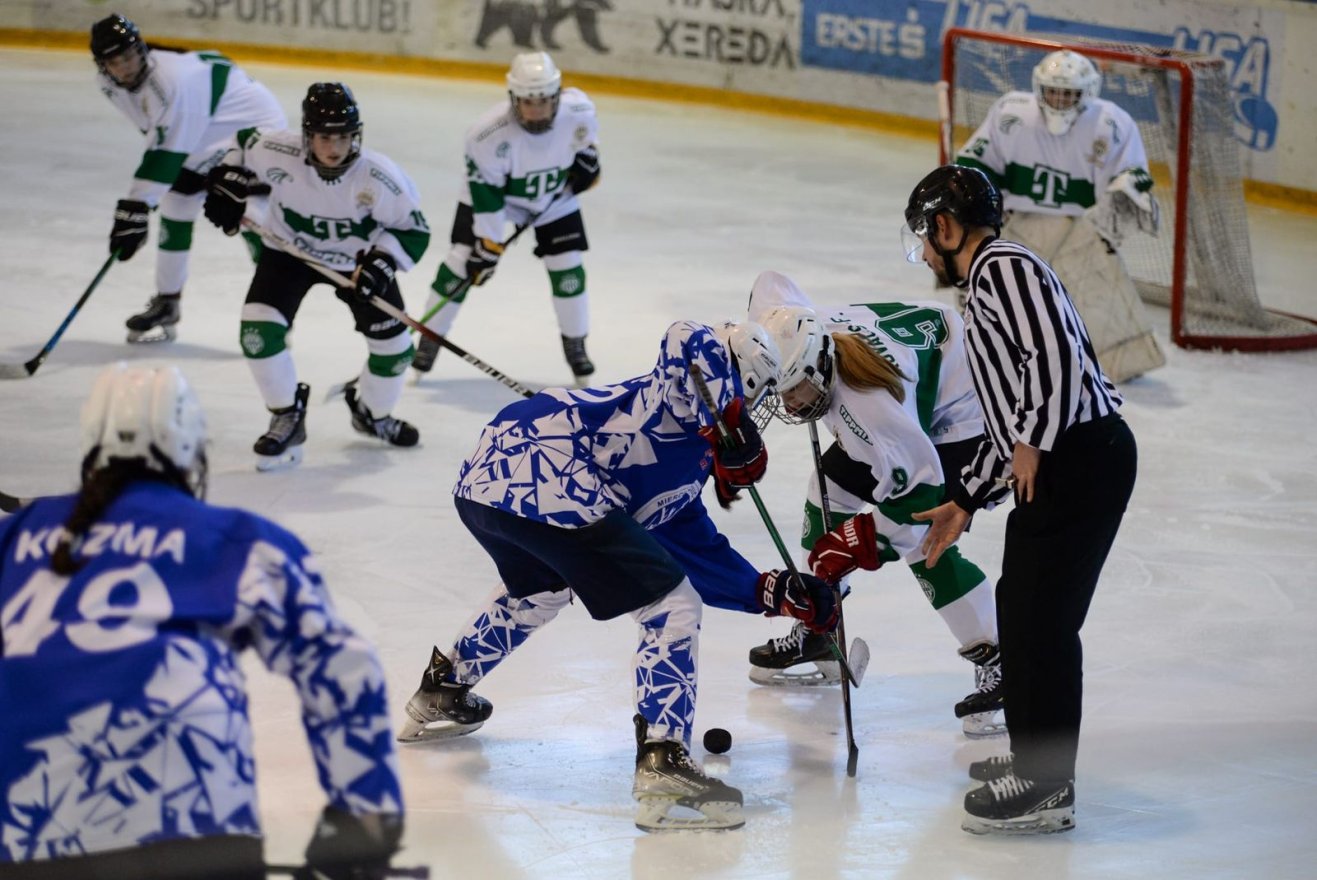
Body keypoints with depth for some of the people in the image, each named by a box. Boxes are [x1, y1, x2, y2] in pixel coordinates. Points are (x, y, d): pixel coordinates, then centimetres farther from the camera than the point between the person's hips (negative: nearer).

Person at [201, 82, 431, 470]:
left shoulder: (380, 177, -30)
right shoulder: (278, 153, -29)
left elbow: (413, 229, -19)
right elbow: (244, 145, -5)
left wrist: (384, 260, -34)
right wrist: (226, 186, -13)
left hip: (358, 259, 0)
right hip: (289, 250, 0)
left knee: (393, 346, 0)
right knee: (259, 329, -20)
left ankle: (372, 412, 34)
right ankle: (287, 419, 1)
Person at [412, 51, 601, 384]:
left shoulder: (577, 110, -28)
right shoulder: (489, 134, -38)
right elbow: (485, 192, -30)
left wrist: (588, 155, -6)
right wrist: (487, 245, -26)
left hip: (555, 196, 3)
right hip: (492, 191, -3)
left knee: (567, 265, -4)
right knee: (462, 259, -10)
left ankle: (575, 346, 16)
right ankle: (429, 339, 4)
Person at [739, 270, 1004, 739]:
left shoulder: (868, 401, -40)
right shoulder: (799, 340, -18)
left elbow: (917, 484, -33)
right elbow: (770, 284, 5)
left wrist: (863, 540, -30)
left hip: (960, 415, -10)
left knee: (924, 546, -20)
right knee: (830, 486, 11)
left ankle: (996, 665, -15)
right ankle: (817, 635, 23)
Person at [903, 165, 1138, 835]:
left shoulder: (1004, 267, -7)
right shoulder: (985, 289, 25)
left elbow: (1057, 355, -22)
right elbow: (1007, 423, 28)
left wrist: (1031, 445, -19)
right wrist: (965, 502, 27)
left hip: (1082, 455, -11)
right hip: (1053, 463, 11)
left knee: (1042, 616, -8)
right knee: (1018, 603, 20)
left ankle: (1046, 790, -4)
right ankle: (1036, 757, 33)